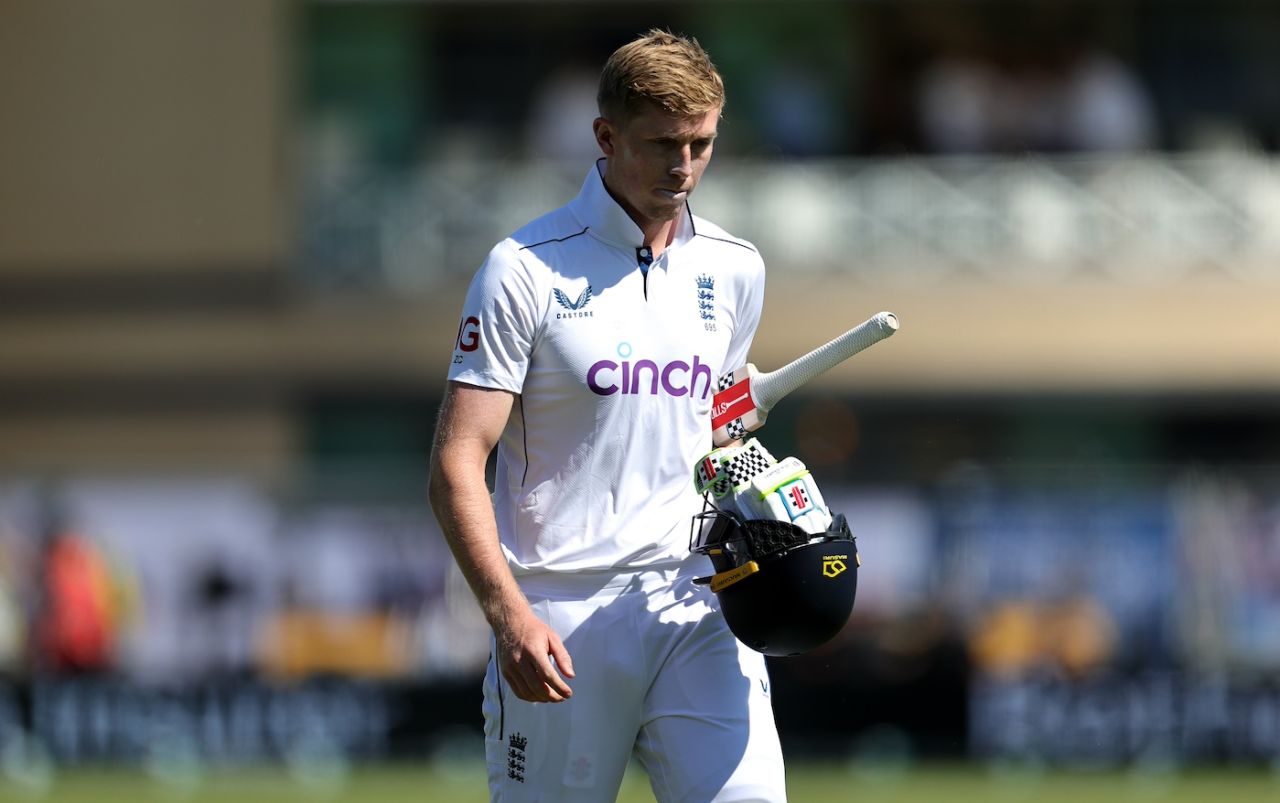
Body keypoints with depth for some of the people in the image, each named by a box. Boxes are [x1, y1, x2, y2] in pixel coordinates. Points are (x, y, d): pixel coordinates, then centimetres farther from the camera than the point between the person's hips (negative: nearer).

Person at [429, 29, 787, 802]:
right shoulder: (526, 270, -7)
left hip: (695, 609, 4)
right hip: (560, 621, -4)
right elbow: (457, 465, -10)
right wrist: (509, 615, -22)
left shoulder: (734, 270, 10)